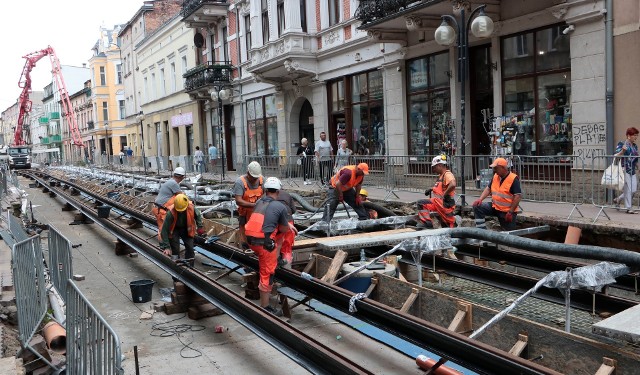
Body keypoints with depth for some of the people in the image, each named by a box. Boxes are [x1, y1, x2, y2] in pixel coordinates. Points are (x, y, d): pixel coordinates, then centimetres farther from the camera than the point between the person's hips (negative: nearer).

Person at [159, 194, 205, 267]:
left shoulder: (191, 207, -27)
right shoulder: (171, 213, -35)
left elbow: (198, 215, 0)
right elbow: (164, 230, -32)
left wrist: (200, 227, -10)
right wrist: (166, 247, -33)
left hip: (186, 229, 3)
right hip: (174, 230, -3)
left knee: (190, 248, -1)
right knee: (175, 250, -9)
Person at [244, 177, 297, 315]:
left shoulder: (259, 202, 14)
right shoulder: (281, 207, -4)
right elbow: (283, 230, 5)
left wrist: (288, 225, 34)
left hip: (251, 240, 6)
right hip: (264, 243, -6)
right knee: (267, 275, 3)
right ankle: (265, 307, 10)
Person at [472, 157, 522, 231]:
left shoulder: (513, 179, -17)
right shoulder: (495, 176, 5)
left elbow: (518, 196, -20)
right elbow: (488, 188, 14)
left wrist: (511, 212, -22)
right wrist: (480, 199, -3)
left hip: (507, 211, -6)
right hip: (494, 207, 6)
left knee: (509, 232, 0)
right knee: (477, 207, -10)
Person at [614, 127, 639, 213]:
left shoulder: (635, 146, 16)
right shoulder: (621, 144, -5)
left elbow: (636, 160, 23)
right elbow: (616, 156, -11)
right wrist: (622, 151, -27)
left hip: (632, 171, 7)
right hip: (624, 170, -7)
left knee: (633, 189, 3)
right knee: (628, 189, -6)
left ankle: (617, 200, 23)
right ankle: (628, 208, 3)